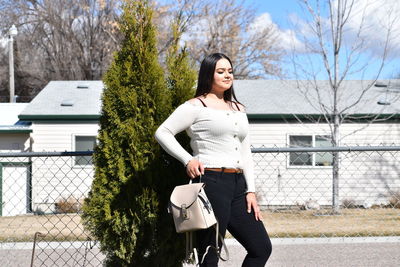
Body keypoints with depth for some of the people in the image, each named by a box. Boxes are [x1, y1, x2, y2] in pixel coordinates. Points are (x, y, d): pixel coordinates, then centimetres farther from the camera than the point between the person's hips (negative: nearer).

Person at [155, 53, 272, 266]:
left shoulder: (238, 109, 19)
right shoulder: (196, 106, -1)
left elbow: (246, 153, 18)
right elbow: (162, 132, -3)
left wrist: (250, 191, 10)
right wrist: (187, 160, -12)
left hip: (237, 184, 7)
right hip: (212, 182, -7)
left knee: (262, 247, 6)